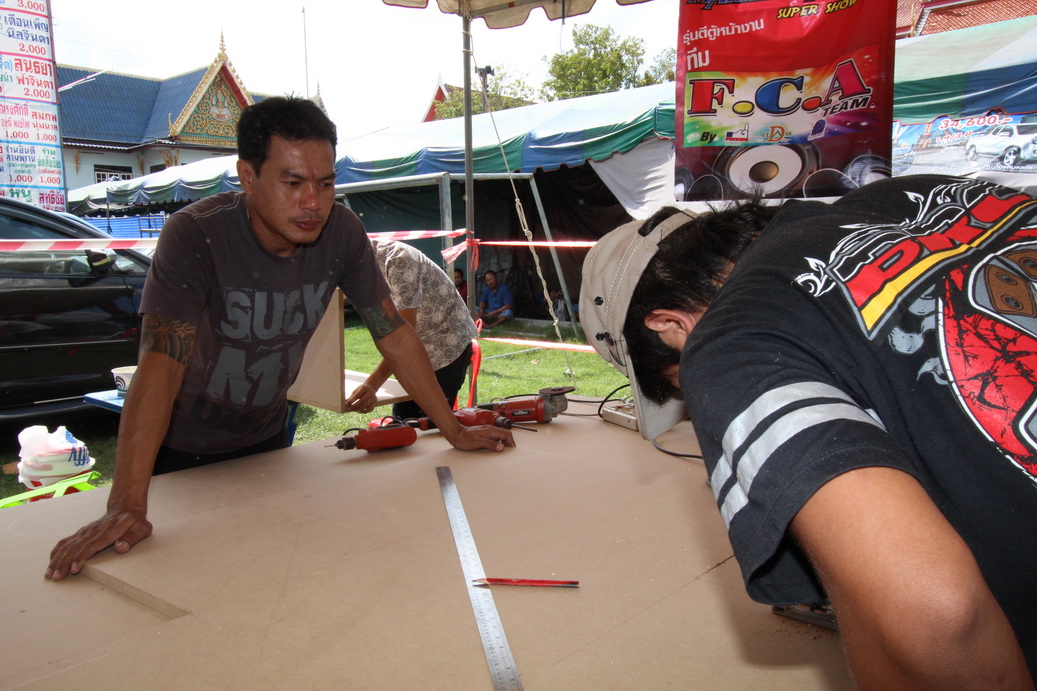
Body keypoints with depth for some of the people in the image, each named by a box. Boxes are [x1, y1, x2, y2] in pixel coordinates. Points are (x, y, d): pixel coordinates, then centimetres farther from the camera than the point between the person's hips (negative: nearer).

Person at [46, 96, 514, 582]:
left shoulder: (342, 232, -16)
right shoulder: (195, 235, -28)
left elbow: (393, 334, -11)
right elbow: (162, 363, -36)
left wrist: (455, 432, -10)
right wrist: (127, 507, -44)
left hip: (265, 438, 4)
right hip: (178, 450, -3)